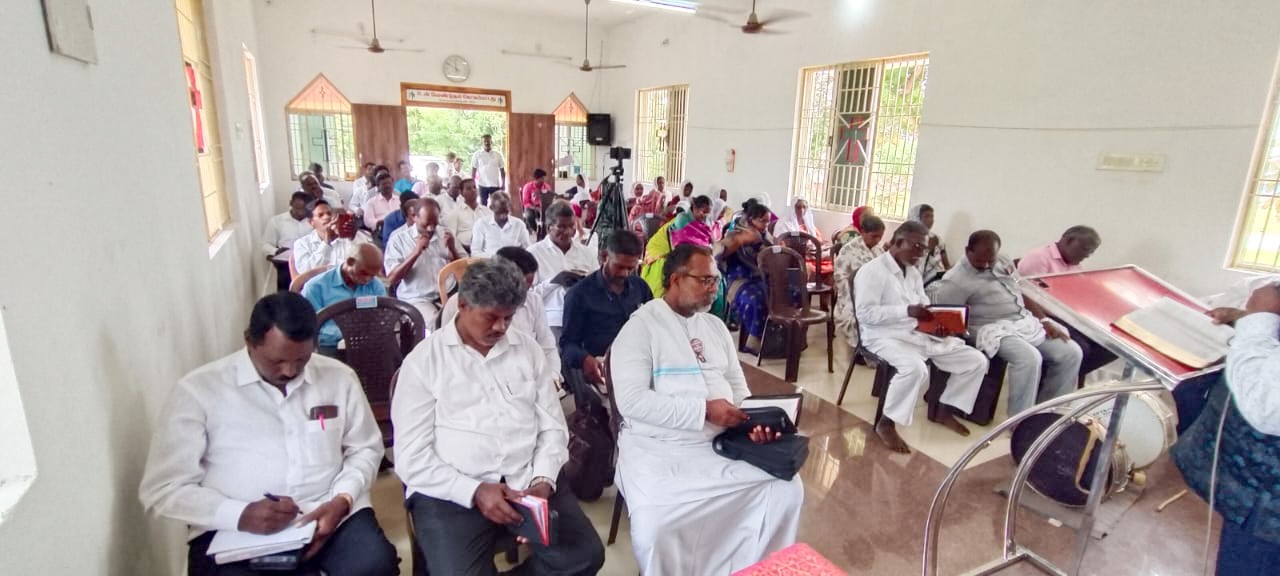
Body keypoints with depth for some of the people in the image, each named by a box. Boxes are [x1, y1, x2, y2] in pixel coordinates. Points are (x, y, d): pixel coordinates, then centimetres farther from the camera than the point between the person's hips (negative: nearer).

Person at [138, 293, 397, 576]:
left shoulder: (339, 377, 5)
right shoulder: (198, 389, -2)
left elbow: (364, 449, 13)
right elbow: (161, 488, -1)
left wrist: (342, 500, -6)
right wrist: (239, 515, -17)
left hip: (326, 514, 2)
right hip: (235, 529, -1)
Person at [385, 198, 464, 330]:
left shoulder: (445, 233, 11)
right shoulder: (398, 238, 2)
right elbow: (391, 280, -6)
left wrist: (452, 249, -9)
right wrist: (416, 252, -15)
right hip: (416, 299, -3)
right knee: (437, 323, -32)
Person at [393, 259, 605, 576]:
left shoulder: (527, 348, 9)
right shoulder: (423, 360, -1)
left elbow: (553, 426, 9)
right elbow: (411, 458, -4)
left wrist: (542, 479, -8)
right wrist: (474, 490, -16)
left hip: (528, 480, 3)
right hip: (452, 490, -3)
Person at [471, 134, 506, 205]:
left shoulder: (498, 154, 4)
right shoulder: (477, 155, 0)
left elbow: (502, 170, 7)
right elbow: (473, 170, 3)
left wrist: (503, 184, 1)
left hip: (495, 185, 1)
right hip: (483, 185, -1)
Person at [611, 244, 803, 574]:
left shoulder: (715, 326, 15)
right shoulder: (641, 327, -7)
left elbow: (737, 386, 17)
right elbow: (632, 401, -17)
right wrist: (704, 410, -20)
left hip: (722, 443, 6)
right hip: (659, 448, -6)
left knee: (788, 489, -8)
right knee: (657, 528, -28)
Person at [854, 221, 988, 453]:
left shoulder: (914, 272, 17)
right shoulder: (872, 271, -11)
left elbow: (924, 308, 16)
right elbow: (865, 313, -20)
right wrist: (907, 311, -27)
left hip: (919, 334, 9)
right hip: (885, 336, -8)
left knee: (976, 361, 2)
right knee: (915, 368, -38)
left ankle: (945, 410, 18)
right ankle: (886, 424, -18)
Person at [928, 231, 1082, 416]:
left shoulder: (1003, 262, 11)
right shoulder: (957, 280, -15)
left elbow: (1022, 294, 17)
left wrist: (1045, 321, 9)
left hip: (1026, 322, 9)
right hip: (995, 330, -9)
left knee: (1072, 352, 0)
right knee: (1030, 358, -32)